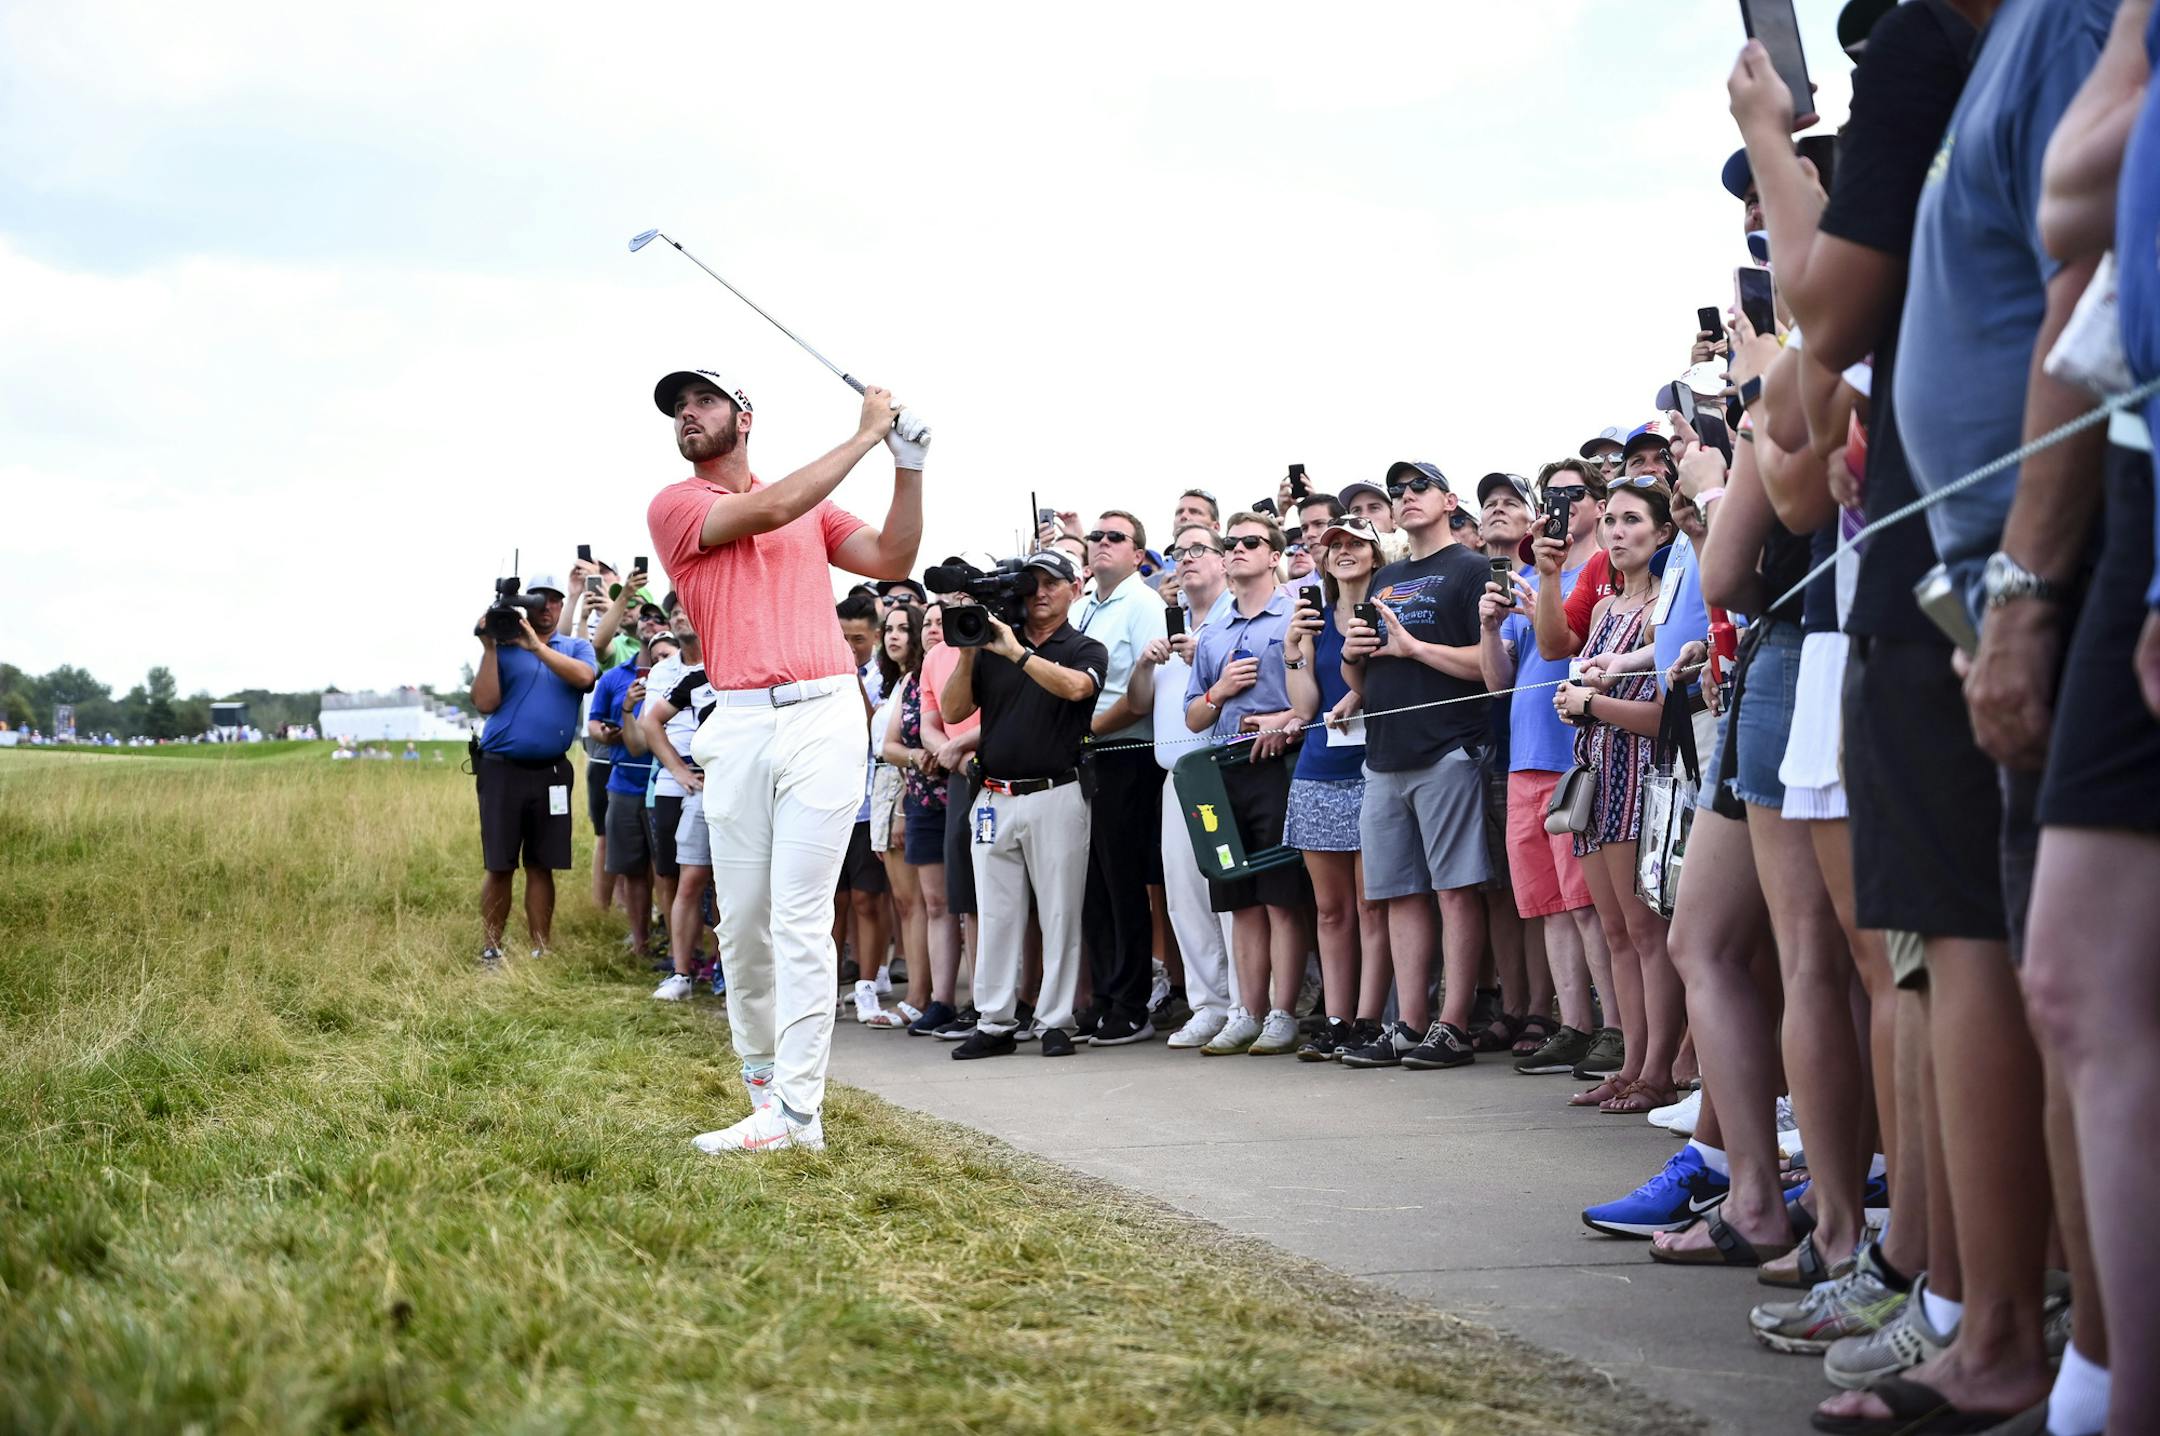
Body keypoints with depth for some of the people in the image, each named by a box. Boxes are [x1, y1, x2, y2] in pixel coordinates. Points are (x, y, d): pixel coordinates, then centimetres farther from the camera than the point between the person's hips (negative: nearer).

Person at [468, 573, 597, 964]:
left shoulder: (575, 648, 9)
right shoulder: (504, 647, 6)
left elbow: (584, 676, -14)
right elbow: (485, 702, -4)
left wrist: (535, 645, -18)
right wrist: (489, 647, -10)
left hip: (550, 771, 1)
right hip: (502, 769, -1)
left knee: (541, 866, 6)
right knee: (499, 867, 0)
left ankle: (541, 951, 11)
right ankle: (490, 951, 7)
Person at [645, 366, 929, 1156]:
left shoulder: (813, 504, 18)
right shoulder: (674, 506, 7)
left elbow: (892, 561, 13)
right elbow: (770, 511, -7)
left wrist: (908, 467, 3)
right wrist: (864, 436, -2)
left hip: (822, 714, 0)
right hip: (738, 725, 0)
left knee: (799, 917, -7)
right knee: (741, 920, 3)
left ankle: (796, 1111, -9)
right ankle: (762, 1078, 17)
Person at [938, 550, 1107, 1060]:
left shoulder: (1086, 650, 5)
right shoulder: (992, 646, 13)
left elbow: (1074, 687, -18)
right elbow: (953, 710, 7)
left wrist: (1017, 653, -22)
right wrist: (967, 654, -7)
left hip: (1055, 796, -3)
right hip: (995, 800, 3)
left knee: (1059, 913, -2)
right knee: (996, 916, 5)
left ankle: (1055, 1022, 3)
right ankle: (994, 1023, 9)